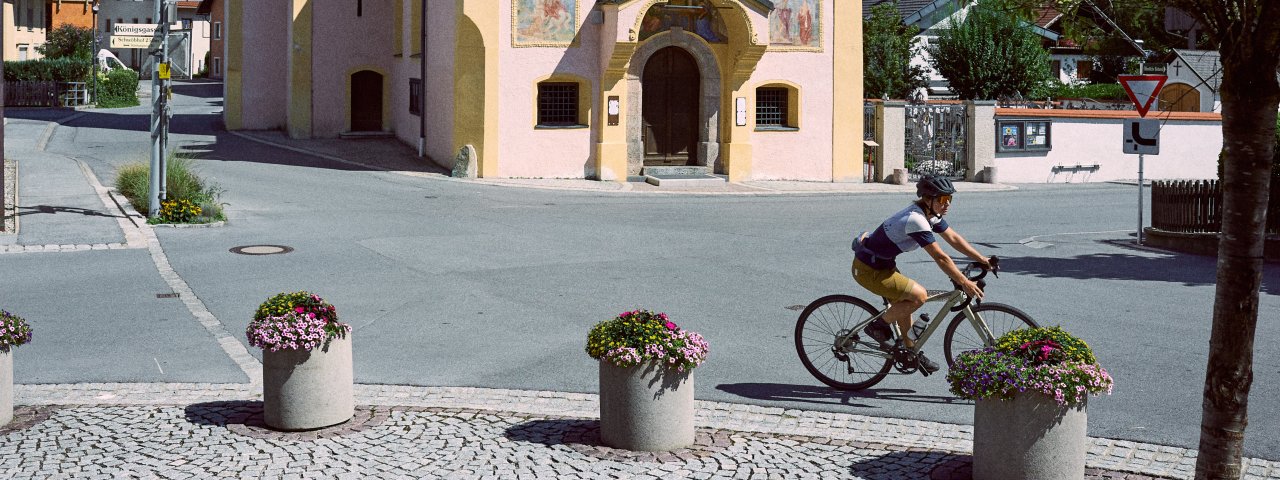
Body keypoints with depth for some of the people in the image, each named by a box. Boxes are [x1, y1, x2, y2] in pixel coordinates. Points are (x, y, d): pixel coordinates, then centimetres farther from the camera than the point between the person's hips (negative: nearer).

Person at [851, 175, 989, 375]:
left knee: (904, 304, 16)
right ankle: (878, 326, -1)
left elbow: (954, 238, 10)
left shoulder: (930, 215, 2)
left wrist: (982, 260, 6)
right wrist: (964, 283, -25)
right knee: (919, 295, -16)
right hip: (869, 270, -10)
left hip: (882, 264, 10)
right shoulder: (916, 220, -28)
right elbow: (940, 257, -28)